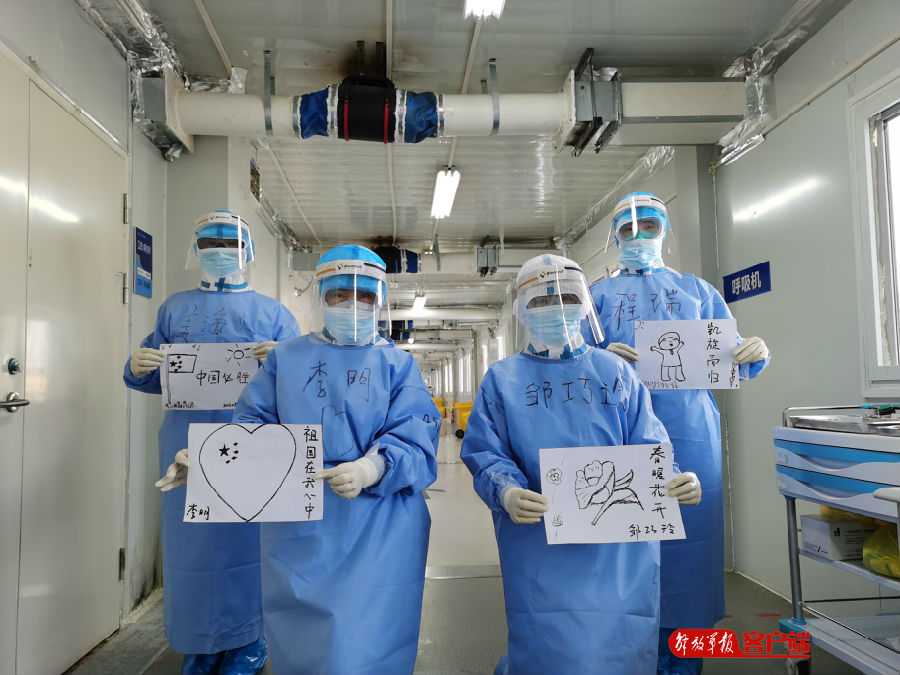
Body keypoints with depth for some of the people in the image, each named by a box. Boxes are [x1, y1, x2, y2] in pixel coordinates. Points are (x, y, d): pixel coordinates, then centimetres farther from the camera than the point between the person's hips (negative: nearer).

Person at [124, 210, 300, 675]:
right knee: (188, 541, 7)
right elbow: (156, 379, 15)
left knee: (246, 538, 3)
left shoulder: (273, 313, 9)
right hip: (187, 444, 2)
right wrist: (136, 369, -6)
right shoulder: (174, 308, 16)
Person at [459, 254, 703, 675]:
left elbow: (646, 446, 8)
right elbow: (484, 453, 1)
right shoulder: (502, 379, 8)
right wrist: (506, 493, -19)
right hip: (539, 539, -2)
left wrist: (672, 480, -13)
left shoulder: (616, 373, 12)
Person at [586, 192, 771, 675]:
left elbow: (731, 358, 13)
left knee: (690, 529, 1)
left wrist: (754, 354, -10)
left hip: (690, 427, 1)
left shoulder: (697, 289, 17)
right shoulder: (599, 294, 14)